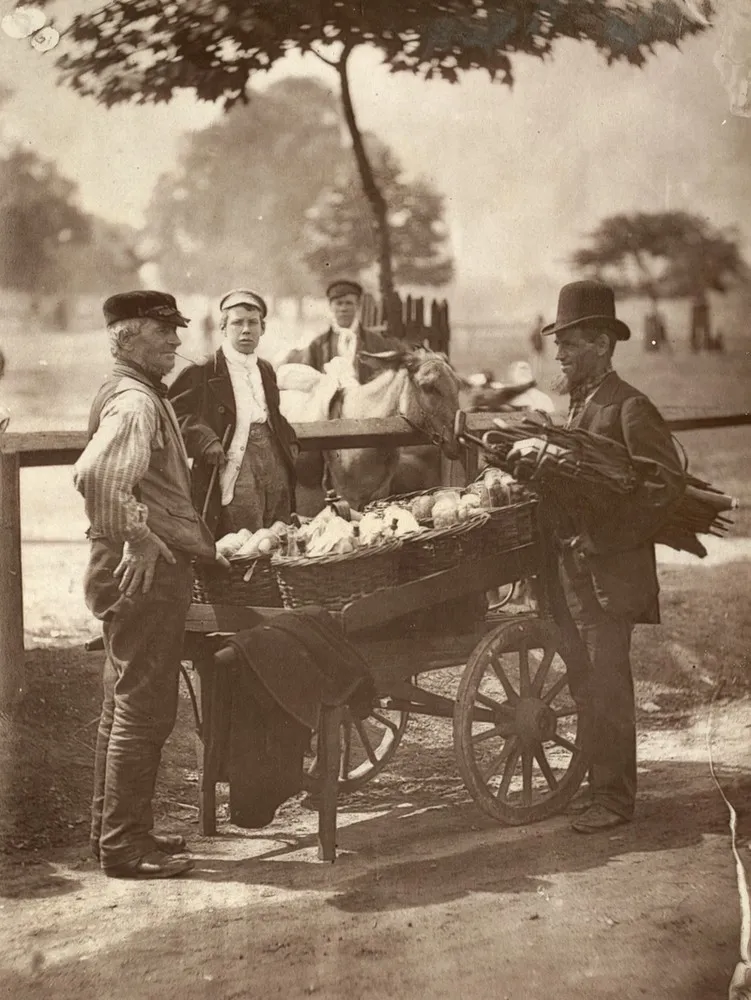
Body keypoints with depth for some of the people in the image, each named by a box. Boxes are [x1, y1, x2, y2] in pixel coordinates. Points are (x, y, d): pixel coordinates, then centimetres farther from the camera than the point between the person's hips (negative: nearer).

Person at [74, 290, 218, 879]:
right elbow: (96, 476, -35)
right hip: (145, 572, -11)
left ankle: (115, 830, 28)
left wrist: (199, 541, 21)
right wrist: (136, 540, -26)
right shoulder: (134, 403, -17)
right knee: (144, 711, -4)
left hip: (148, 569, 11)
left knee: (125, 707, 17)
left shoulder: (145, 397, 16)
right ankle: (125, 846, 5)